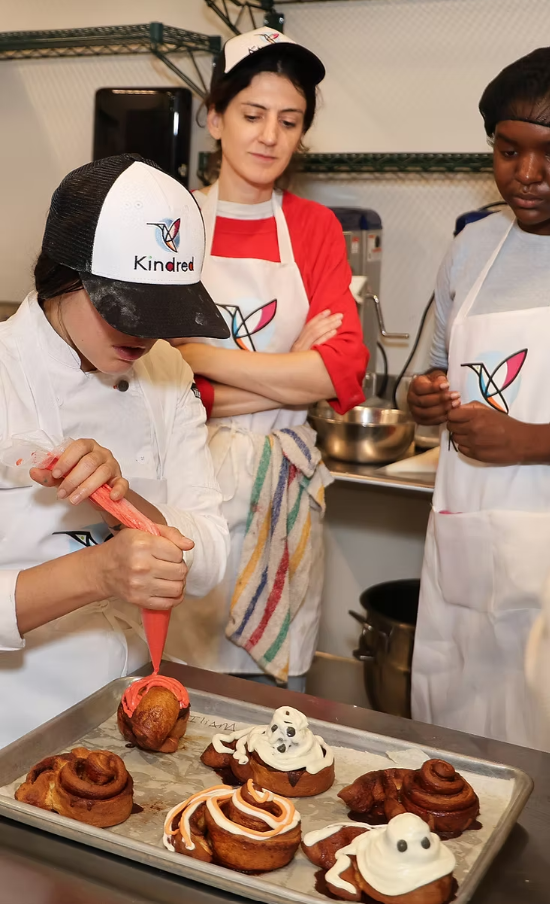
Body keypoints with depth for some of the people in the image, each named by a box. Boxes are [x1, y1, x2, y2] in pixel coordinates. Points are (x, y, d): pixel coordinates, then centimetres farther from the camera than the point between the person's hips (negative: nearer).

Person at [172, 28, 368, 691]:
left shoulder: (315, 228, 6)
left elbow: (342, 367, -6)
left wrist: (202, 358, -13)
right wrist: (292, 371, -13)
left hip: (284, 480, 2)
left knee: (279, 678, 9)